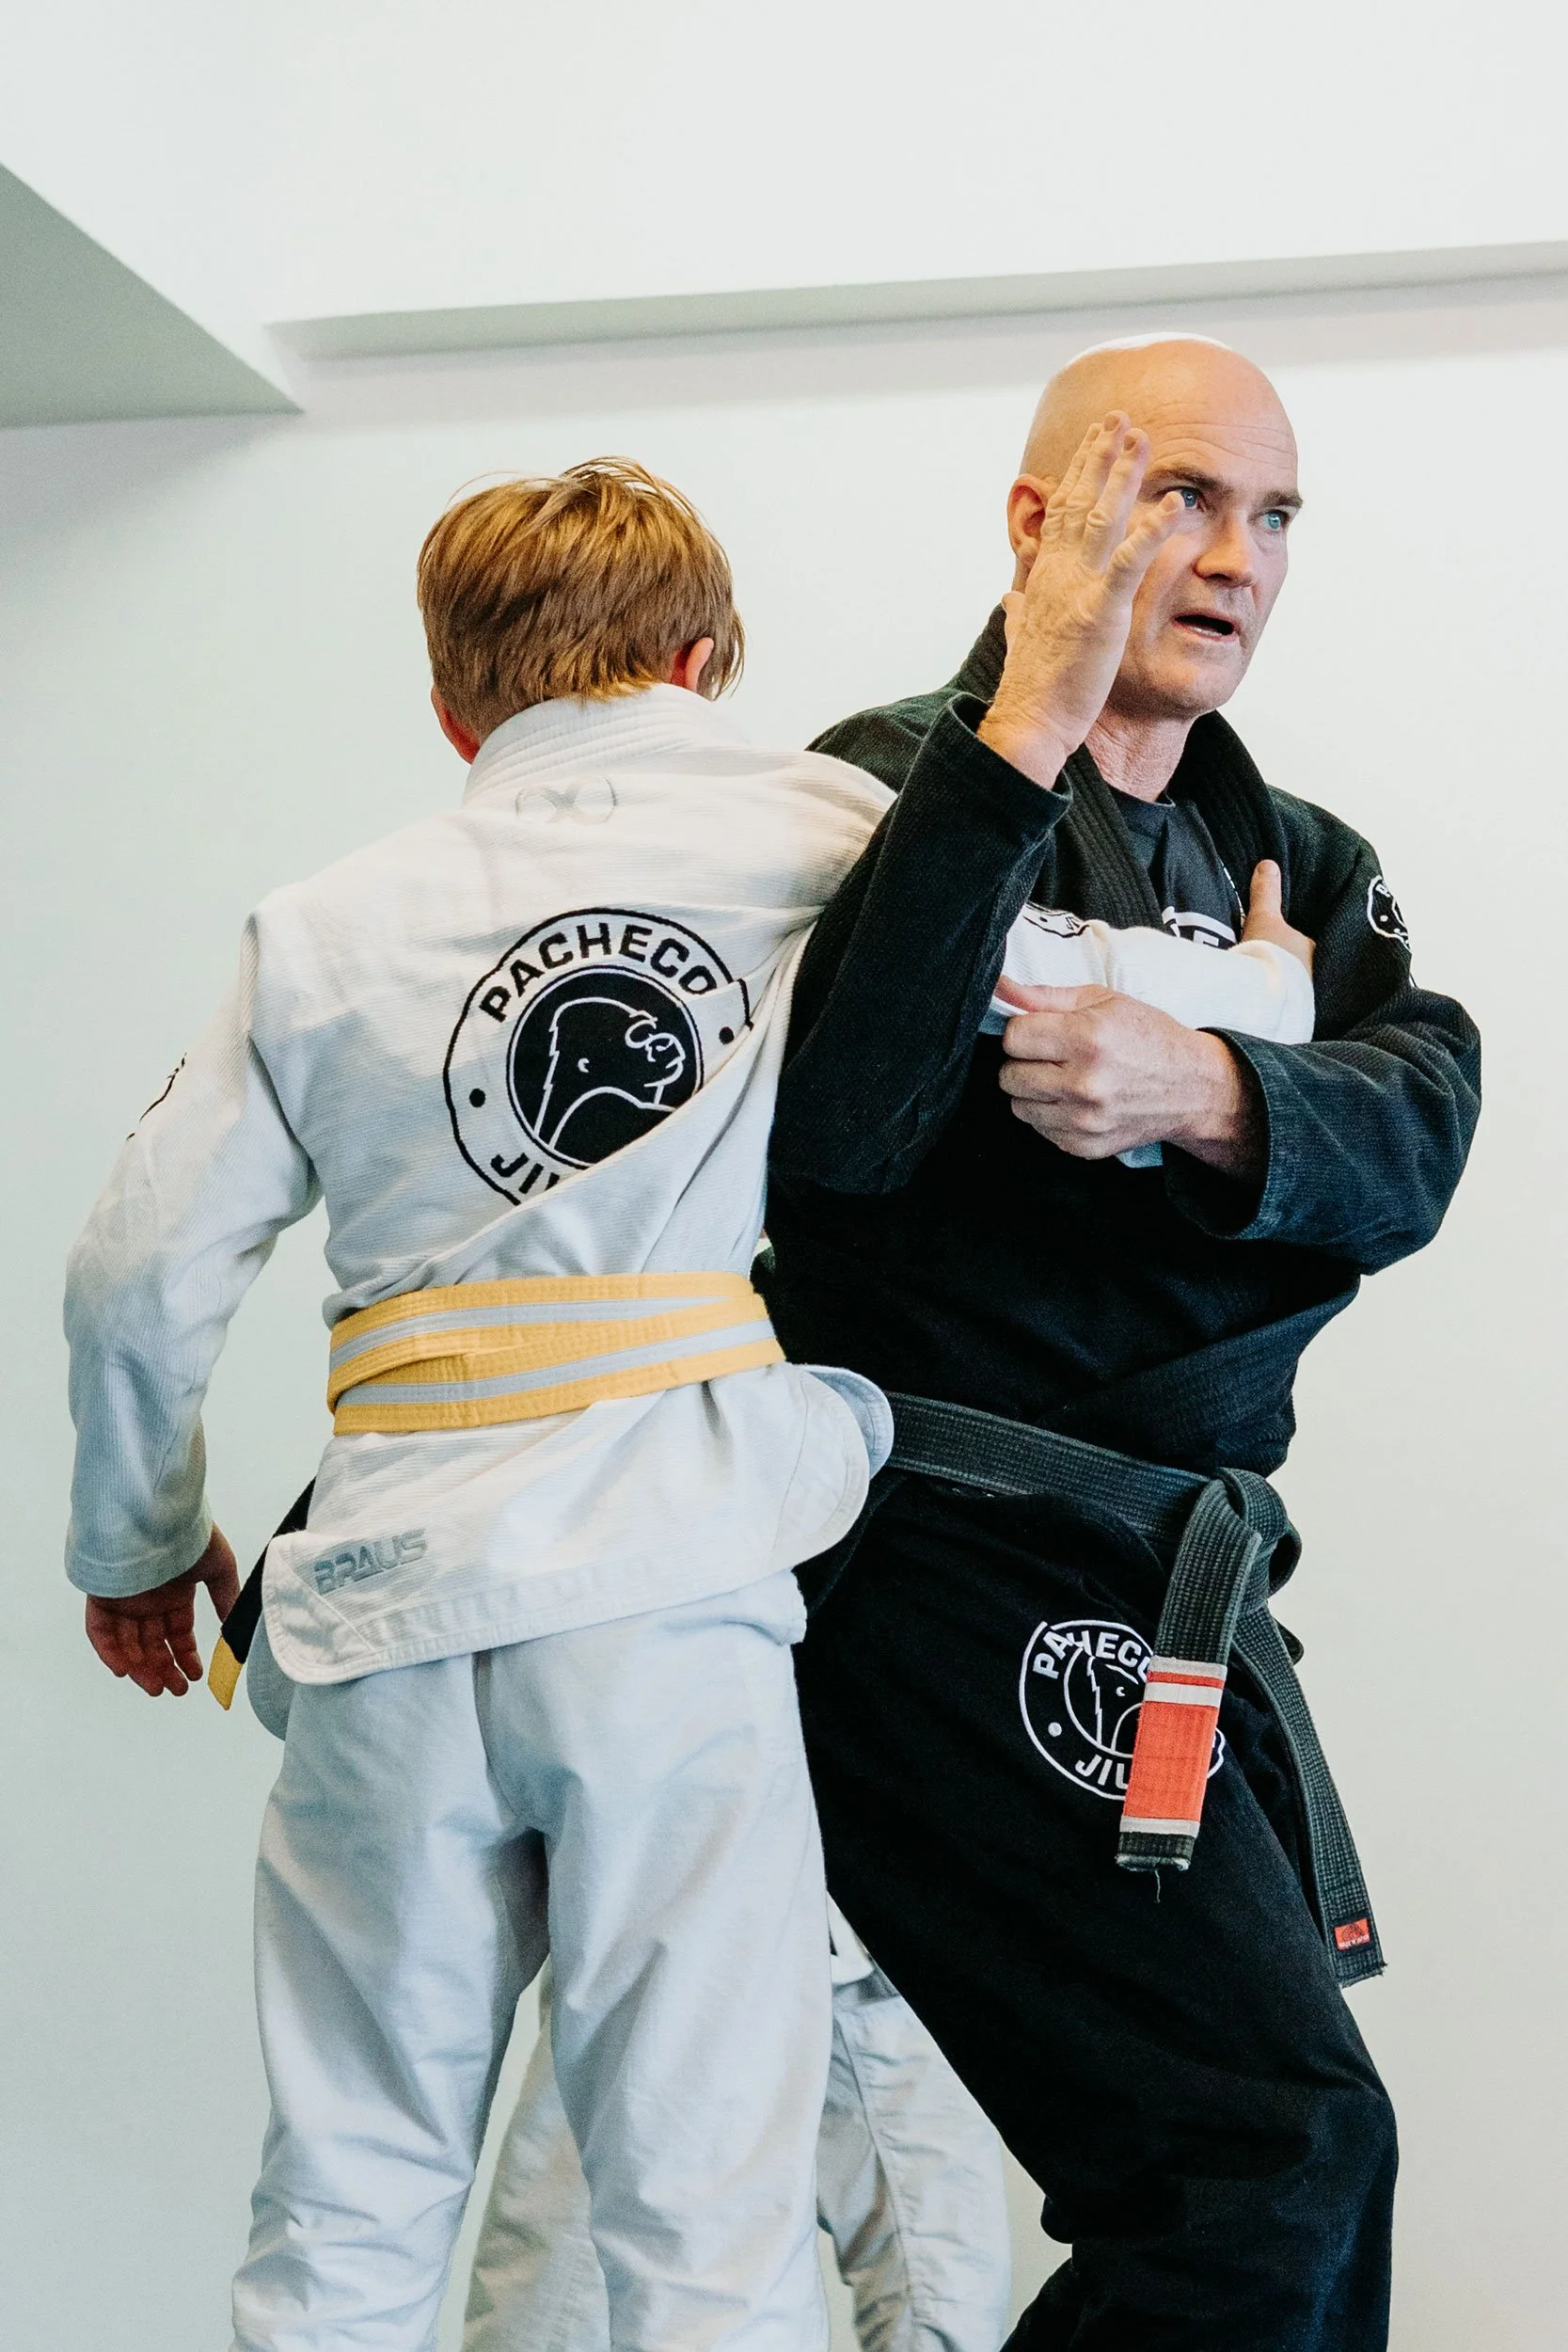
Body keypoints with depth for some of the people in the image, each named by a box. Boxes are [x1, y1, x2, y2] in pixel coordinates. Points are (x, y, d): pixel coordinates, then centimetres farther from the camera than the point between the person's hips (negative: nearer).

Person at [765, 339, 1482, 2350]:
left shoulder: (1306, 870, 17)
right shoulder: (903, 785, -3)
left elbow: (1413, 1143, -2)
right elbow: (828, 1128, -22)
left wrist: (1201, 1095, -24)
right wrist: (1029, 728, -24)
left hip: (1173, 1585, 8)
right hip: (953, 1569, -7)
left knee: (1294, 2181, 12)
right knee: (1279, 2148, -15)